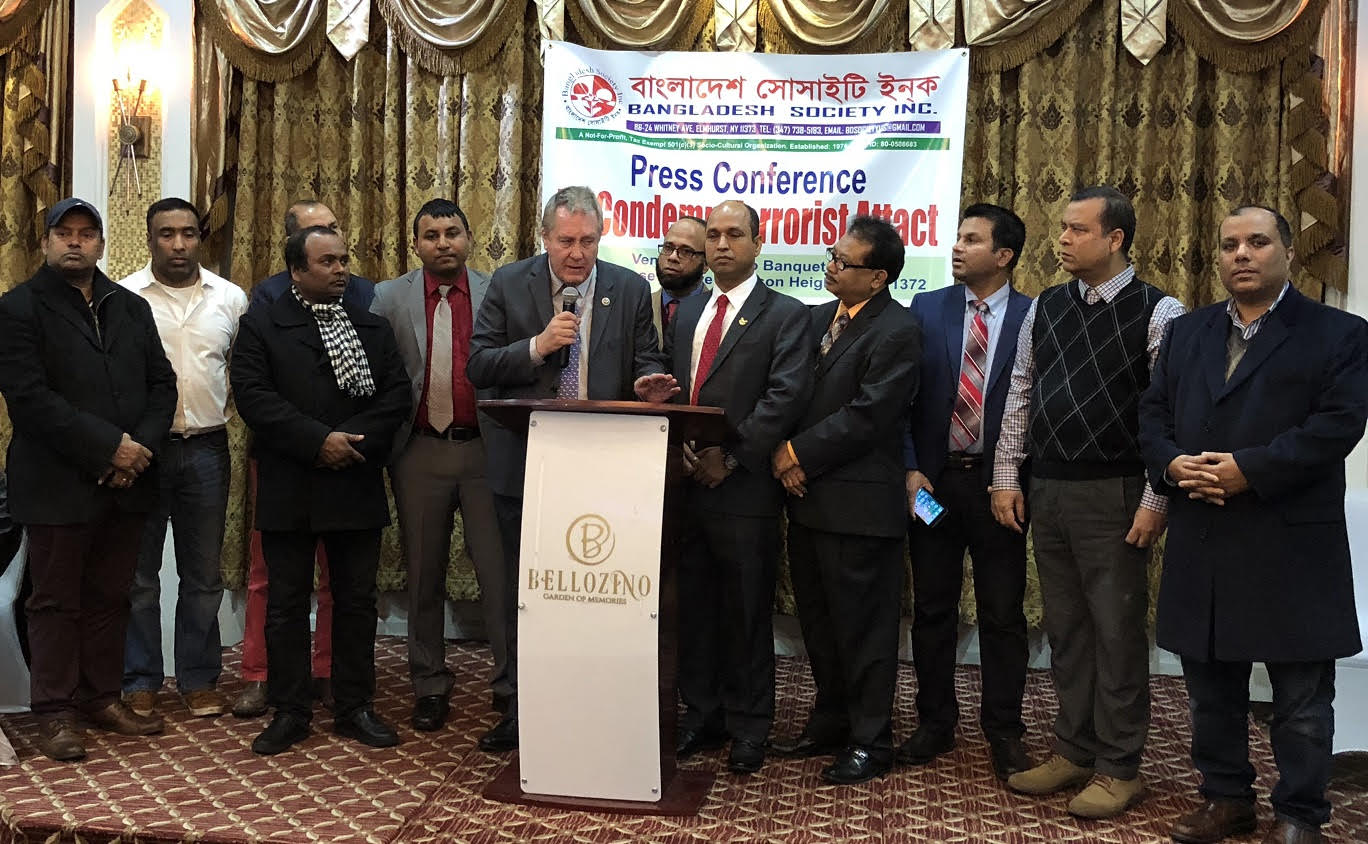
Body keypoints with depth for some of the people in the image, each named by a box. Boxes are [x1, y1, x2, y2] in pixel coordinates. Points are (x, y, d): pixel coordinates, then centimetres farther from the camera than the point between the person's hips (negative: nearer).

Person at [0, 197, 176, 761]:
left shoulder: (131, 308, 13)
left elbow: (162, 383, 8)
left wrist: (141, 448, -8)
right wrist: (108, 447, -18)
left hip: (127, 482, 5)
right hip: (59, 484, -5)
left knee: (110, 598, 13)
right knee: (56, 602, 6)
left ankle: (101, 698, 25)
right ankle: (55, 713, 16)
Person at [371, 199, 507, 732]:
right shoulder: (389, 298, 5)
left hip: (486, 448, -1)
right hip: (420, 452, 1)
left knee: (500, 571, -1)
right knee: (424, 575, 11)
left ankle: (512, 683, 11)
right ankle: (429, 685, 24)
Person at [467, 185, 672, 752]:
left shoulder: (630, 289, 4)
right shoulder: (509, 284, 3)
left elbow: (647, 365, 5)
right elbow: (477, 366, -2)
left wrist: (649, 386, -18)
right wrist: (536, 345, -17)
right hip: (524, 465, 1)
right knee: (522, 593, 12)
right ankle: (522, 709, 27)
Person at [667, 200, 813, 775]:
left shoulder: (785, 315, -1)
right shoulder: (686, 312, 17)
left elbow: (785, 397, -12)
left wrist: (730, 456, -17)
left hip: (744, 488, -5)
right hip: (687, 483, 5)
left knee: (747, 612, 5)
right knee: (694, 607, 13)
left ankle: (748, 727, 18)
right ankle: (701, 716, 26)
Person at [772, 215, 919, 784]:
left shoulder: (896, 332, -12)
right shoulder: (818, 318, 15)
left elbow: (867, 417, -19)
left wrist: (799, 454, -13)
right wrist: (785, 456, -1)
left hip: (860, 502, -8)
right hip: (810, 496, 8)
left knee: (863, 624, 3)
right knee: (817, 618, 17)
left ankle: (870, 742, 16)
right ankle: (831, 722, 33)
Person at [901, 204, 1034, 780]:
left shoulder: (1034, 318, -3)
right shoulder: (926, 309, 4)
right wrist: (911, 469, -5)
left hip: (998, 483, -2)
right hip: (933, 478, 2)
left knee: (1002, 613, 6)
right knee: (932, 608, 11)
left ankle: (1004, 732, 21)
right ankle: (934, 723, 25)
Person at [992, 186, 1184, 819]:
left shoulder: (1158, 313, -7)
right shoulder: (1045, 309, 9)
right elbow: (1019, 396, 11)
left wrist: (1155, 500, -15)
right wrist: (1006, 477, 7)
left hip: (1114, 497, -5)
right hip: (1047, 490, 6)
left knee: (1117, 630, 4)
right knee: (1065, 627, 14)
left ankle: (1118, 768, 18)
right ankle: (1073, 751, 28)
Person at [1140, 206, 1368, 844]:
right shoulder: (1187, 331, 15)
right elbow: (1153, 412, 10)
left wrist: (1250, 469, -20)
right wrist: (1171, 464, -10)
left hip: (1291, 544, -4)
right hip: (1201, 542, 5)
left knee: (1301, 695, 6)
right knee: (1210, 683, 14)